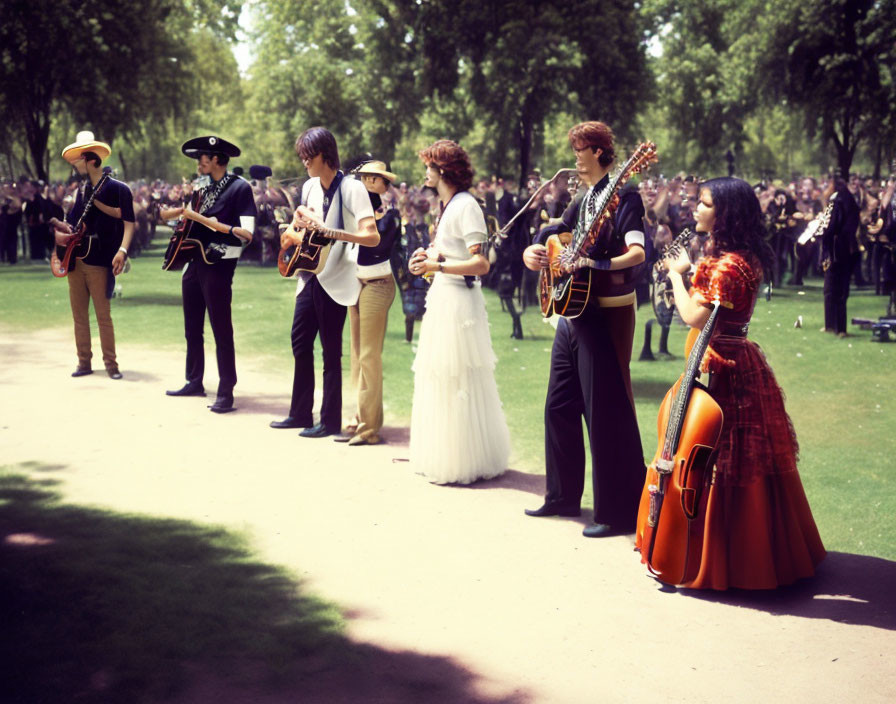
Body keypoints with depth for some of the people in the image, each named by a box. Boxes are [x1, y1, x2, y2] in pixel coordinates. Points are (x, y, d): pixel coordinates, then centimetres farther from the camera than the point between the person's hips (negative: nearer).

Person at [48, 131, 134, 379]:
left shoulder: (117, 189, -6)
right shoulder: (82, 190, 15)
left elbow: (128, 222, -10)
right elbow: (73, 223, 21)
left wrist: (122, 251, -23)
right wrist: (60, 231, -1)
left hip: (98, 261, -7)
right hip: (75, 259, 7)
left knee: (103, 315, -4)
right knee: (79, 314, 8)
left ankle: (111, 364, 4)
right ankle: (84, 362, 14)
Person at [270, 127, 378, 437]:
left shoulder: (351, 188, -13)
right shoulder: (310, 187, 8)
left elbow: (372, 237, -22)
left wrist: (328, 231, -31)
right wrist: (295, 234, -1)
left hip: (335, 280, -7)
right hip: (310, 275, 7)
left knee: (331, 350, -1)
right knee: (300, 343, 11)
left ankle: (330, 421, 8)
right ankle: (300, 413, 23)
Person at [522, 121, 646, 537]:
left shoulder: (623, 198, -10)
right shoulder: (582, 202, 14)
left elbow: (638, 252, -23)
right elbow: (552, 239, 19)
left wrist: (597, 264, -38)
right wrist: (533, 253, -4)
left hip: (607, 315, -9)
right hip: (573, 312, 9)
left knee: (606, 410, -6)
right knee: (560, 405, 13)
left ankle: (618, 513, 2)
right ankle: (563, 496, 27)